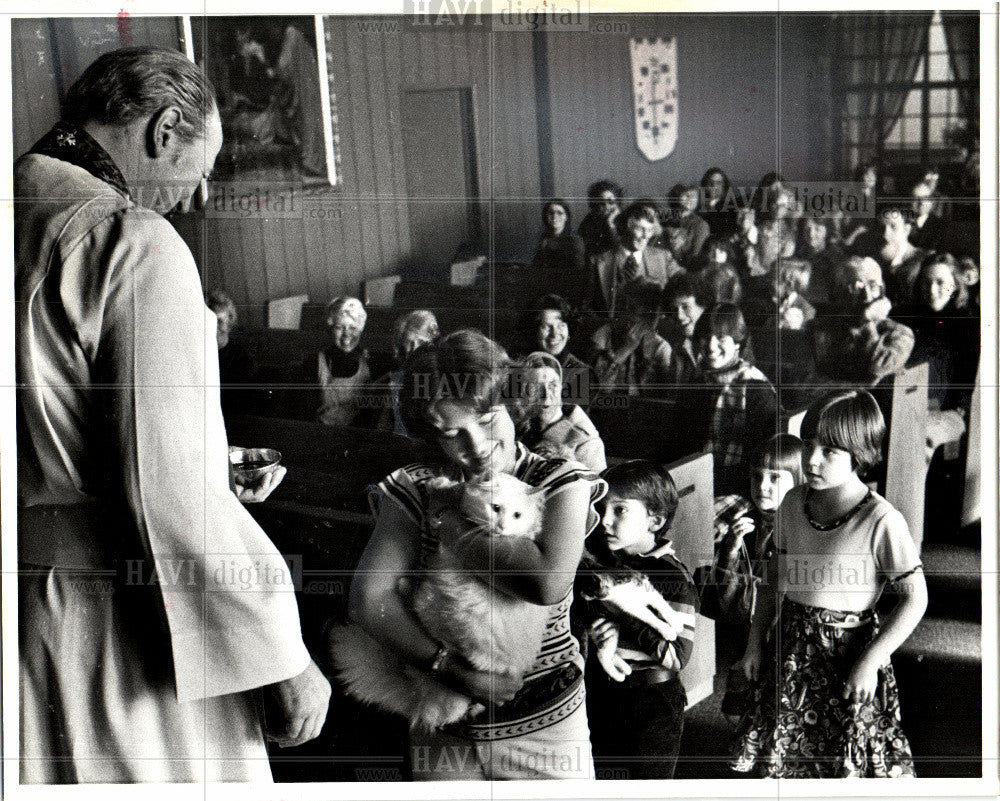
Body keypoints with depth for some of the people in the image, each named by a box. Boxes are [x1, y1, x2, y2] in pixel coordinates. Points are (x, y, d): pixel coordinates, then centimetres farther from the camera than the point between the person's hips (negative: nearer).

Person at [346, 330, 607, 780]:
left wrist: (455, 529, -13)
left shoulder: (561, 483, -6)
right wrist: (453, 671, -20)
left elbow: (547, 583, -24)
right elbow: (368, 599, -11)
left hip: (543, 726, -1)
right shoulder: (415, 492, -1)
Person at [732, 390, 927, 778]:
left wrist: (870, 663, -14)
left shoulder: (881, 521, -19)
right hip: (791, 651, 5)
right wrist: (756, 641, 9)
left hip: (848, 653, -5)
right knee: (778, 761, 15)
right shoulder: (793, 504, -1)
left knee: (845, 765, 6)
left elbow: (915, 599, -14)